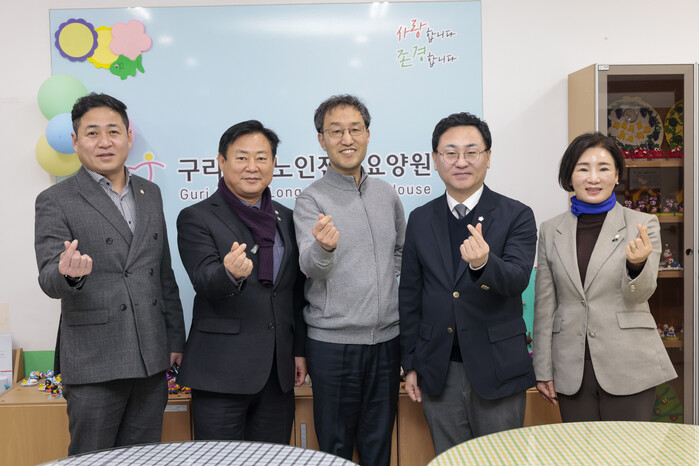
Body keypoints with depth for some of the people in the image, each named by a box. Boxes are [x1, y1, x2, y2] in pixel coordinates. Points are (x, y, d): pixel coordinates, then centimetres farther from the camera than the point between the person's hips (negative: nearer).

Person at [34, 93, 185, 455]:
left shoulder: (150, 194, 12)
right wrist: (68, 273, -35)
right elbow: (49, 278, -11)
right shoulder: (55, 201, -3)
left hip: (151, 358, 5)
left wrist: (175, 339, 12)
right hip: (94, 363, -4)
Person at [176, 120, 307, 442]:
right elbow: (204, 280, -18)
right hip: (221, 373, -4)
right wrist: (230, 273, -40)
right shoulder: (196, 218, -3)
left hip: (278, 373, 5)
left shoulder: (286, 219, 11)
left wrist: (299, 350, 12)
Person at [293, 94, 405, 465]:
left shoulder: (386, 193, 8)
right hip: (333, 342, -4)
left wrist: (389, 288, 10)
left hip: (386, 338, 4)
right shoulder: (311, 200, -7)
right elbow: (311, 267, -20)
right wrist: (323, 247, -40)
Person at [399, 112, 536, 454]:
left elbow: (517, 279, -18)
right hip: (439, 372, 3)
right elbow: (410, 295, 8)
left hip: (497, 370, -2)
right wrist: (410, 363, 7)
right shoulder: (420, 220, 5)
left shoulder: (517, 216, -3)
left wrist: (484, 263, -40)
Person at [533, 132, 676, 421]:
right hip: (572, 369, 2)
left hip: (628, 368, -1)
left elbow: (640, 294, -6)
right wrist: (543, 370, 6)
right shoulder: (551, 231, 5)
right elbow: (544, 306, 7)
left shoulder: (643, 224, 1)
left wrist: (637, 264, -29)